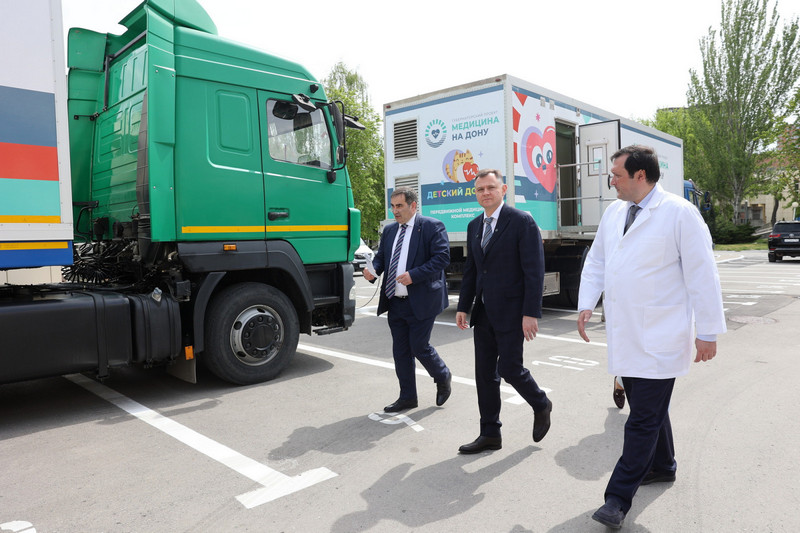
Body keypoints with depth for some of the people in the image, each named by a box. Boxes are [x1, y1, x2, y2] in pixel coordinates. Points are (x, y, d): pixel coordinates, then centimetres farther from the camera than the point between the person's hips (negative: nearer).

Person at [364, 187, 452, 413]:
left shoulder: (432, 227, -5)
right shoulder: (389, 230, 15)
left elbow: (442, 257, -14)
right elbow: (381, 257, 19)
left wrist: (413, 275, -22)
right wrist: (373, 270, -4)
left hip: (420, 301, -6)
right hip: (395, 302, 7)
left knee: (419, 347, -2)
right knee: (400, 351, 10)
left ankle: (443, 377, 28)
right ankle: (407, 397, 24)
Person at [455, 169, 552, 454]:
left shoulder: (522, 222, -9)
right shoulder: (474, 226, 12)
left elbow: (534, 270, -13)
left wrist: (531, 313, -18)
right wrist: (463, 307, 10)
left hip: (510, 311, -7)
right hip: (483, 311, 7)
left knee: (509, 368, -3)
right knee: (485, 374, 9)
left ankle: (541, 405, 28)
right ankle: (490, 435, 21)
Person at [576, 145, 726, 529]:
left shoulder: (680, 213, -10)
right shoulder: (614, 212, 10)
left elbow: (702, 275, -10)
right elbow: (596, 260, 16)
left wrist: (708, 332, -8)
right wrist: (587, 304, 5)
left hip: (659, 339, -7)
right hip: (623, 334, 7)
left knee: (644, 419, -2)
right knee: (646, 407, 20)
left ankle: (618, 498, 4)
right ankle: (662, 466, 40)